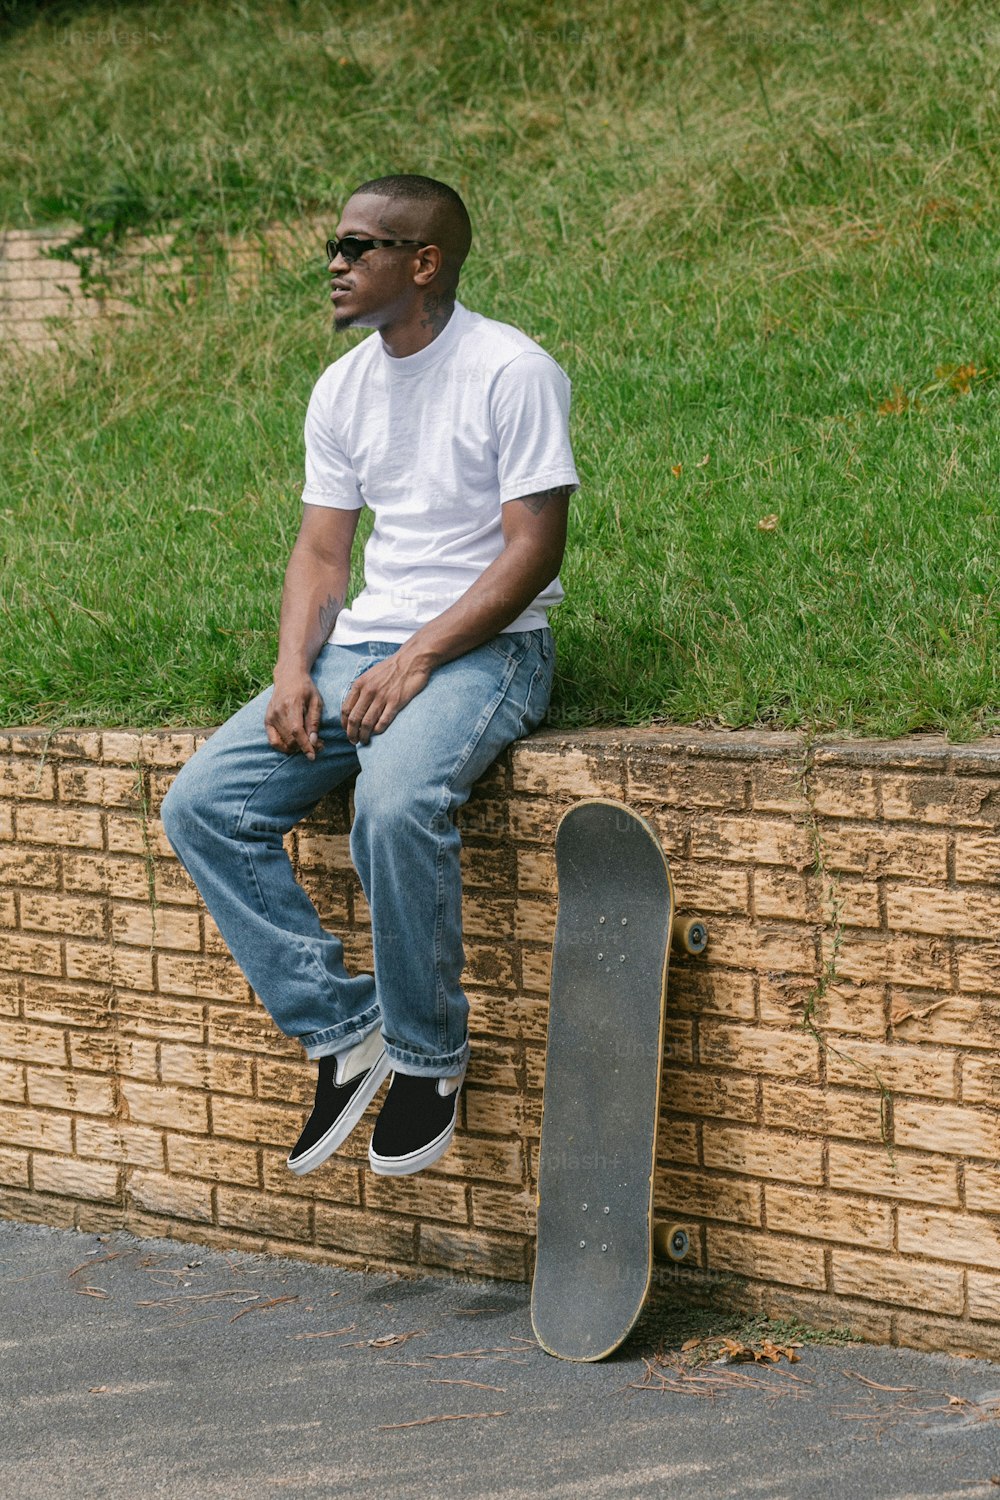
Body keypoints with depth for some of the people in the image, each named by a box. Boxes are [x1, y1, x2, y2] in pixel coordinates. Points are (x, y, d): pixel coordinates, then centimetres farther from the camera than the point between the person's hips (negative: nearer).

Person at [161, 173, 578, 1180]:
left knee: (396, 805, -36)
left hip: (485, 647, -7)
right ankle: (342, 1030, -7)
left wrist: (417, 661, -21)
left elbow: (534, 548, -14)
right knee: (201, 806, -12)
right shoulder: (341, 389, 12)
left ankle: (427, 1052, -15)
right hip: (363, 645, 7)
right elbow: (320, 550, 13)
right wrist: (295, 670, -6)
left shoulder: (510, 372, -10)